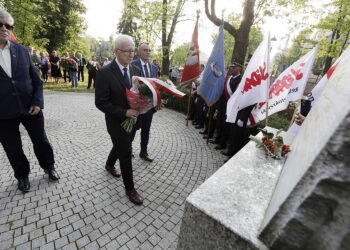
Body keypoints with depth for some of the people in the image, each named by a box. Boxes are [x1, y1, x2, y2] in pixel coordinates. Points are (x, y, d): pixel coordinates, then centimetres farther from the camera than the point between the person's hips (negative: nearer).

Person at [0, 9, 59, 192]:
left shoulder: (21, 50, 3)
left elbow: (36, 78, 4)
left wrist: (37, 101, -8)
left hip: (30, 107, 1)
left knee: (41, 140, 13)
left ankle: (49, 167, 36)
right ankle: (22, 176, 36)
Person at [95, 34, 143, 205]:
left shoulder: (136, 70, 2)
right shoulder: (104, 73, -16)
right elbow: (100, 102, -18)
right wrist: (124, 112, -26)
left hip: (133, 120, 6)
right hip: (117, 122, -6)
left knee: (121, 147, 25)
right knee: (126, 154, 4)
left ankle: (109, 165, 56)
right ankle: (130, 188, 25)